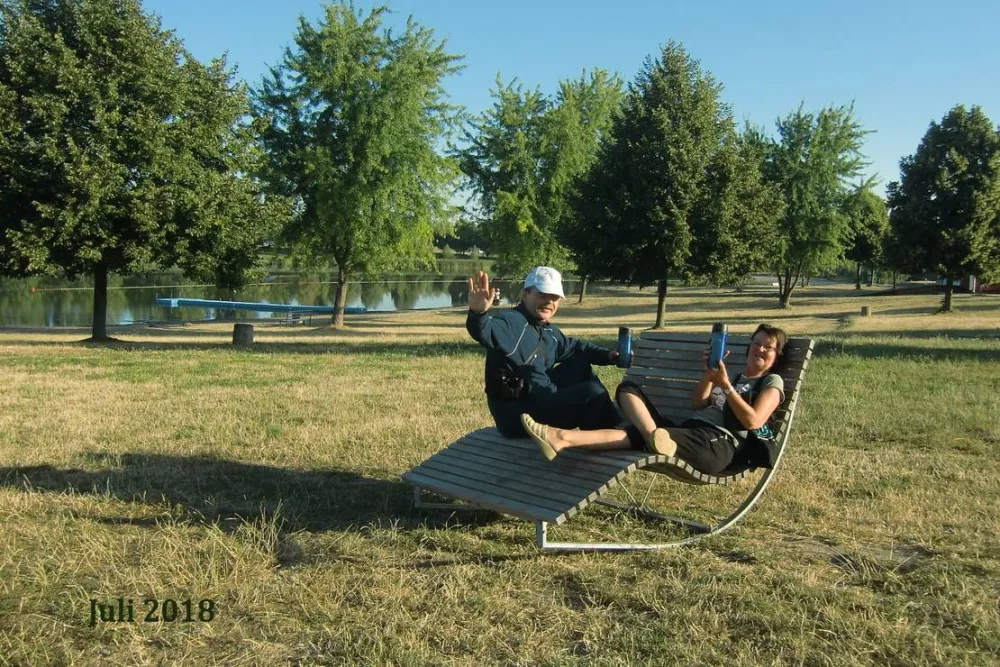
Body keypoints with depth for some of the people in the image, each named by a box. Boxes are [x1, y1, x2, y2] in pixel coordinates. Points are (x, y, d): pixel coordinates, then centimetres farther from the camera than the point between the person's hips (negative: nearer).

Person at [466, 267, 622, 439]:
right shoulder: (512, 322, -18)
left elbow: (573, 347, 32)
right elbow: (488, 330, -41)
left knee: (580, 363, 20)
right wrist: (478, 314, -65)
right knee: (592, 392, -18)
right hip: (517, 416, -10)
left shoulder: (548, 331, 13)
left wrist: (607, 355, 18)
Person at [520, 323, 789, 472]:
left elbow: (753, 420, -2)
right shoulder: (731, 376, 34)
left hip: (721, 442, -7)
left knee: (639, 434, -30)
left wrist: (725, 385, -5)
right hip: (688, 429, 7)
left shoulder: (772, 382, 16)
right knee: (628, 389, -8)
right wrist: (710, 372, 7)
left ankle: (564, 437, -46)